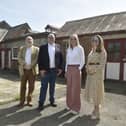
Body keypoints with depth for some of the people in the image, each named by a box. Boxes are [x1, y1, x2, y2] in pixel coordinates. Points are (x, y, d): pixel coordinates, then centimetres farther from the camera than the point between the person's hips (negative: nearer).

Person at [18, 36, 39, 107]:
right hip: (24, 70, 1)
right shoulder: (22, 49, 13)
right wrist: (25, 64, -14)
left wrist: (31, 65, -16)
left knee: (31, 86, 3)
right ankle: (22, 101, 11)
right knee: (23, 86, 3)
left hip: (32, 70, -1)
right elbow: (19, 58, 2)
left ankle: (29, 100, 15)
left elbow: (37, 58, -4)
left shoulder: (36, 49, 8)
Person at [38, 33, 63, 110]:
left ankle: (52, 101, 26)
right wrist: (41, 69, -11)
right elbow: (40, 59, -3)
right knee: (44, 87, 1)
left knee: (52, 87, 13)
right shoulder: (43, 47, 1)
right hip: (45, 70, -2)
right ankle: (41, 103, 9)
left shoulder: (58, 47, 7)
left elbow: (61, 58, 7)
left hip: (54, 70, 3)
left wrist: (60, 68, 1)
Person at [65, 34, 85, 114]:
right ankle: (69, 104, 25)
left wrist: (79, 69, -12)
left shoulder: (80, 48, -4)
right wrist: (66, 70, 10)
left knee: (76, 88, -4)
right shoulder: (68, 49, 12)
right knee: (69, 88, 11)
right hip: (69, 70, 6)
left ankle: (76, 108, 6)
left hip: (76, 69, -5)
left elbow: (82, 61, -5)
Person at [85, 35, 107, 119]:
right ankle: (95, 109, 25)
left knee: (96, 91, -1)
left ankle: (97, 112, 10)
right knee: (91, 91, 11)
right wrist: (87, 69, -2)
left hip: (97, 74, -7)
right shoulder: (91, 51, 15)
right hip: (90, 74, 7)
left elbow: (102, 65, -12)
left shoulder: (102, 51, -5)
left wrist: (94, 71, -18)